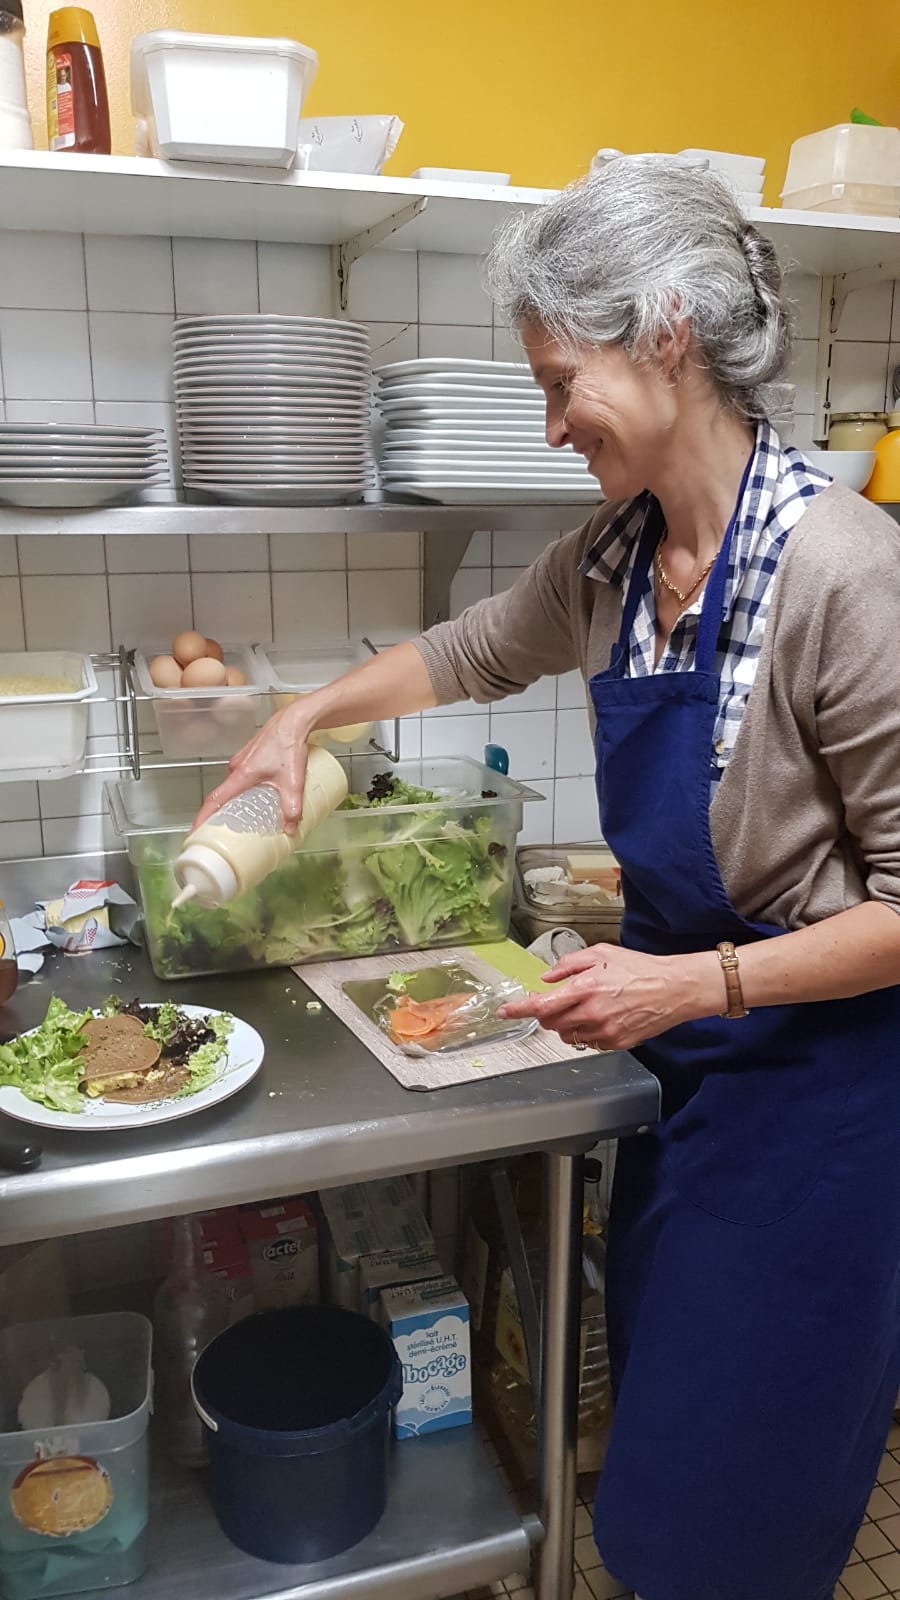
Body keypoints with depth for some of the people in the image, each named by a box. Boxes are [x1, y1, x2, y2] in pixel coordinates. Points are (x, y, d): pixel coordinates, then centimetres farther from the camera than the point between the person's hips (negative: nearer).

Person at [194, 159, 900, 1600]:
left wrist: (697, 980, -24)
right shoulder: (613, 561, -2)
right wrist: (306, 717, 17)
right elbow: (472, 653, 18)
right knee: (656, 1415, 25)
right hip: (677, 1053, 7)